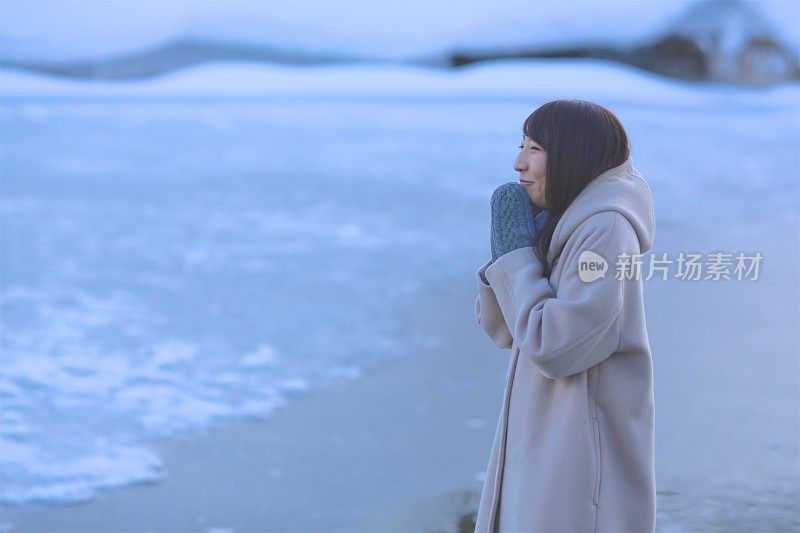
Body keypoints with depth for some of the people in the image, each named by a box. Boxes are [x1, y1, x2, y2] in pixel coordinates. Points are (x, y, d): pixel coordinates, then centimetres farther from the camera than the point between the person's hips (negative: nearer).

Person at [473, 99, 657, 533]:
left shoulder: (606, 230, -17)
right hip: (540, 444, 9)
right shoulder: (560, 224, 11)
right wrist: (508, 248, -2)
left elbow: (551, 347, -21)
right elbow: (501, 331, 11)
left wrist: (518, 252, -13)